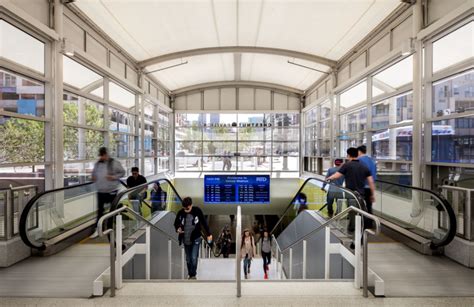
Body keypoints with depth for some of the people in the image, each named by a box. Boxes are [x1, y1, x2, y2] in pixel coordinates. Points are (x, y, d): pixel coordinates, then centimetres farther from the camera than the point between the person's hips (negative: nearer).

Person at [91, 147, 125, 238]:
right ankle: (98, 229, 14)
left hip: (112, 190, -4)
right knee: (100, 210, 6)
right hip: (100, 191, 4)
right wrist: (93, 177, -2)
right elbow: (93, 172, 20)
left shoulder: (114, 163, -9)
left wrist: (114, 177, -20)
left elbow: (122, 172, -5)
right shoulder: (97, 164, 6)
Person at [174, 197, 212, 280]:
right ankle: (189, 274, 32)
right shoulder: (180, 213, -10)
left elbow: (204, 222, -3)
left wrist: (209, 234, 1)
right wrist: (178, 229, -17)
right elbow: (176, 223, 6)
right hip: (186, 240, 3)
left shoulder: (197, 211, -14)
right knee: (188, 259, 13)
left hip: (196, 239, -2)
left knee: (194, 258, -10)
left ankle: (193, 275, 9)